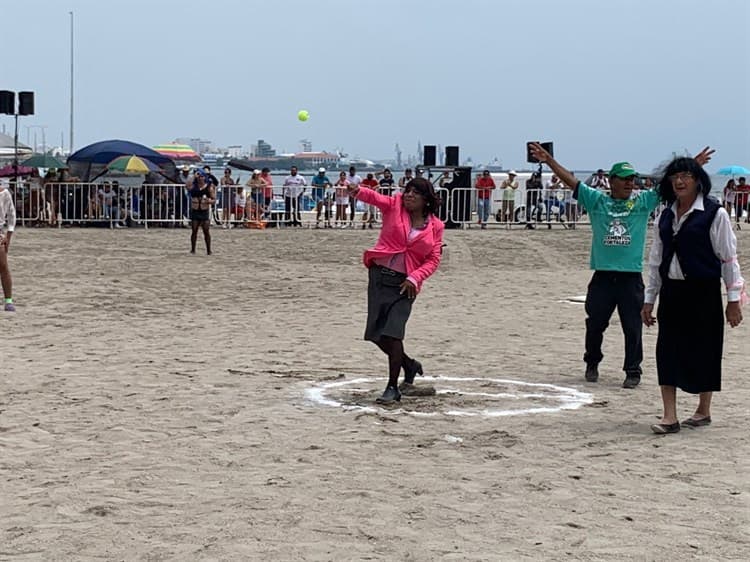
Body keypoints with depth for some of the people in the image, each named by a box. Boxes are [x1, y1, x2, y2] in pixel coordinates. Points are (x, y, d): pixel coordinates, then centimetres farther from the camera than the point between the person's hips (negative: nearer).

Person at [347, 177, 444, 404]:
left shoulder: (435, 226, 3)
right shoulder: (394, 205, 2)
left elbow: (433, 260, 3)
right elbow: (375, 198, -18)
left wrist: (414, 278, -13)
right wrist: (358, 191, -40)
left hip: (405, 283, -2)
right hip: (379, 275, 2)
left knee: (392, 332, -13)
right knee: (376, 333, 5)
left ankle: (393, 388, -1)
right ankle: (409, 365, 31)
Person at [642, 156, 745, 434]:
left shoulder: (714, 213, -6)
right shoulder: (666, 216, 11)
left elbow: (728, 258, -4)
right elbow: (656, 260, 16)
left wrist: (734, 299, -5)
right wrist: (649, 300, 15)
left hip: (703, 292, -5)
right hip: (671, 292, 5)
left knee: (703, 350, 4)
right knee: (667, 351, -1)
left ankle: (703, 411, 21)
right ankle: (669, 417, 2)